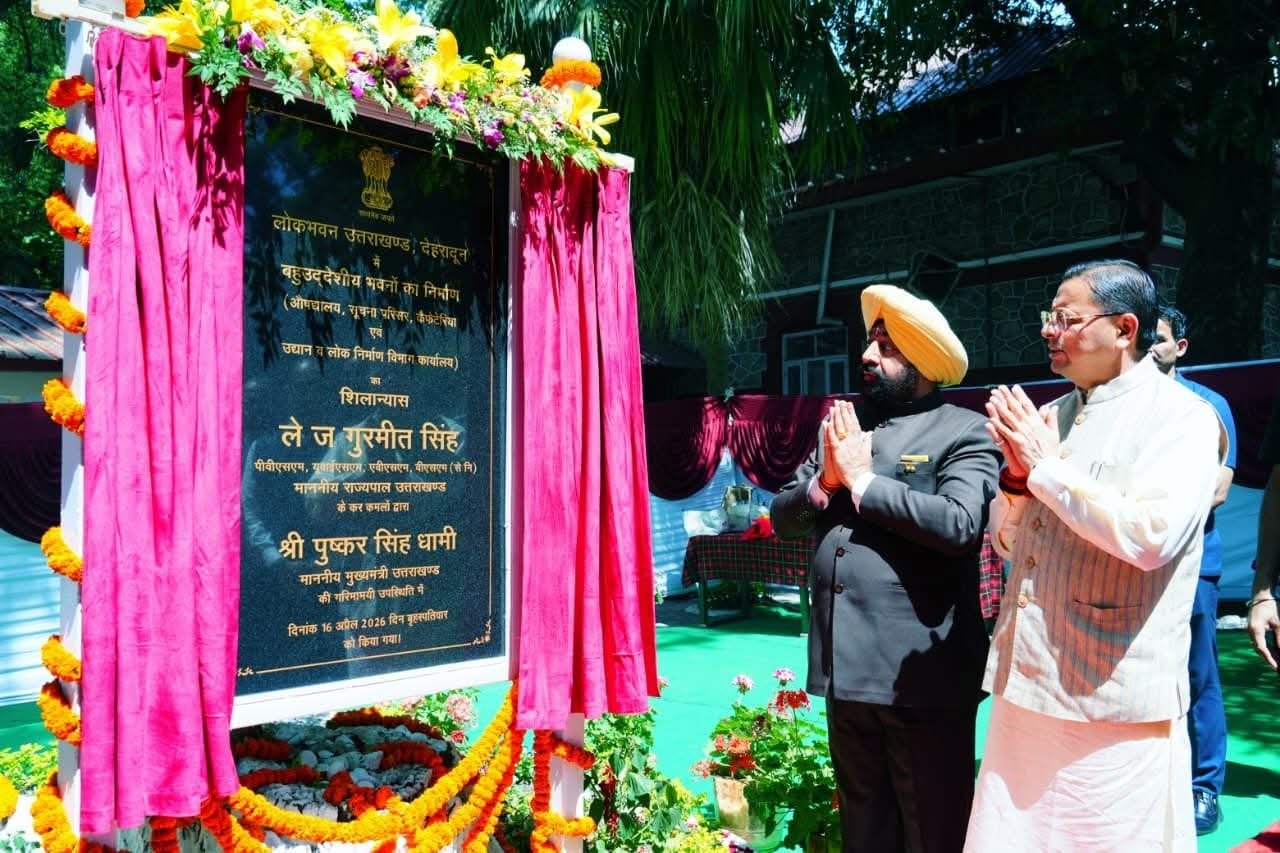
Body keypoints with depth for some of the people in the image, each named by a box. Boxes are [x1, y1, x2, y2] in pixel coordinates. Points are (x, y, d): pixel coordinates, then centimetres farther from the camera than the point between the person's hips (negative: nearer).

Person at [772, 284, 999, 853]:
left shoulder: (964, 432, -7)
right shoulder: (840, 424, 12)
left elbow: (959, 525, -23)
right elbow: (783, 518, 11)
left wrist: (863, 480, -15)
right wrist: (824, 481, -9)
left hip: (919, 673, -6)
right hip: (844, 666, 6)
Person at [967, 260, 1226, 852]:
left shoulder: (1183, 417, -8)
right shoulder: (1053, 417, 12)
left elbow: (1151, 534, -24)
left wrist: (1045, 467, -15)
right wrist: (1017, 474, -4)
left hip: (1113, 704, -6)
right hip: (1027, 690, 7)